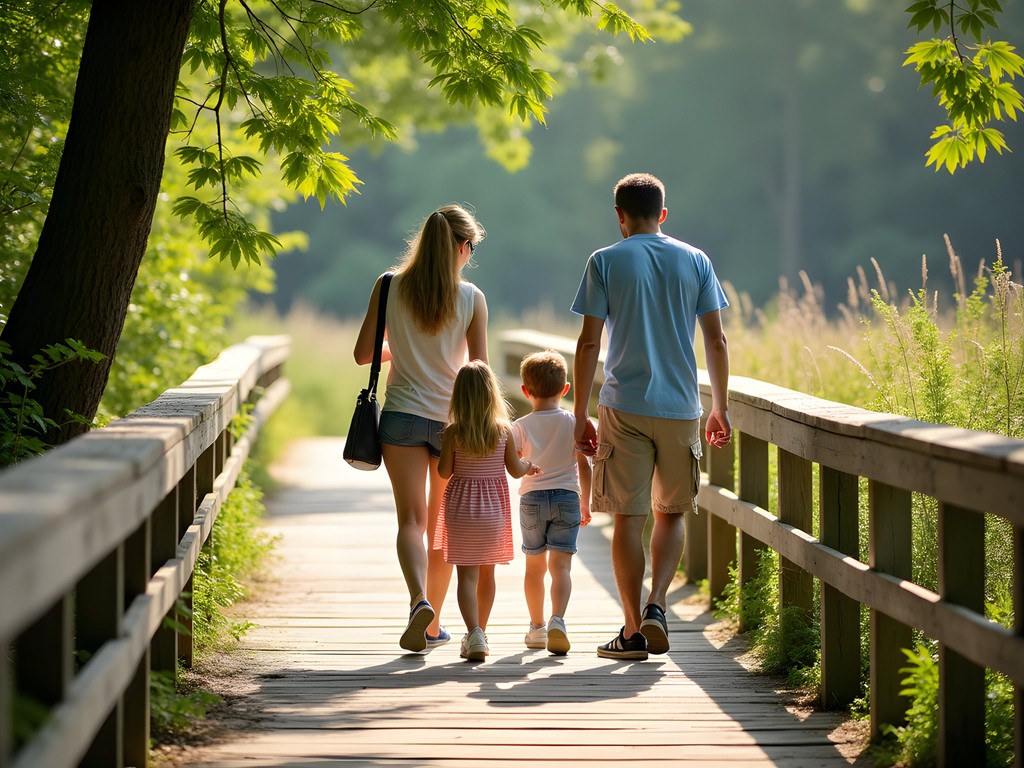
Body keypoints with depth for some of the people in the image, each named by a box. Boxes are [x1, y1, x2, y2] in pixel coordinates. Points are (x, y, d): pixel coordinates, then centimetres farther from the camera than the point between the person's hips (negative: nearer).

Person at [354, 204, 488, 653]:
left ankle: (419, 601, -29)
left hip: (402, 414, 0)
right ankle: (432, 624, 20)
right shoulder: (472, 298, -5)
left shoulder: (390, 287, -3)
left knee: (412, 519, -3)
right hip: (452, 420, 0)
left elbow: (363, 354, -1)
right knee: (441, 526, 14)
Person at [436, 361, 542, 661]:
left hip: (461, 507, -2)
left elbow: (444, 471, -5)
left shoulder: (453, 432, -10)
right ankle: (479, 633, 28)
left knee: (467, 574, -4)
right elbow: (515, 470, 1)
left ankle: (474, 634, -21)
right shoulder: (504, 431, -6)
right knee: (487, 572, 17)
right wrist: (529, 466, 22)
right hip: (494, 509, 2)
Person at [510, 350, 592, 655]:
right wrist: (585, 502, 10)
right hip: (567, 497, -1)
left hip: (531, 499, 1)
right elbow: (583, 466, 1)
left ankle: (537, 627, 24)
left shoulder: (521, 426, -2)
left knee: (535, 566, 14)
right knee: (560, 566, -6)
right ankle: (557, 620, -27)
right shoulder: (573, 422, 0)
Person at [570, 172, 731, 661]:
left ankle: (633, 631, 4)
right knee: (671, 513, 15)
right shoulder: (695, 261, 6)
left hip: (624, 406, -2)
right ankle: (657, 606, -4)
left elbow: (589, 343, -4)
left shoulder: (605, 262, 0)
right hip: (681, 406, 2)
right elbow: (716, 340, 5)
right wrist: (721, 408, 14)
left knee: (629, 517, 3)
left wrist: (580, 416, 0)